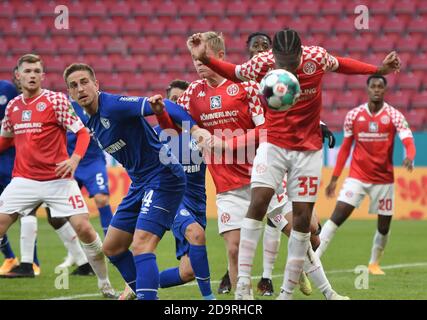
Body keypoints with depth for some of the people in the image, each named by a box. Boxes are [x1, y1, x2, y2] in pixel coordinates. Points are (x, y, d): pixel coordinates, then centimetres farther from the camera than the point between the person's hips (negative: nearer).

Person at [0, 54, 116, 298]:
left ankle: (106, 285, 7)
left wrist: (74, 159, -21)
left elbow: (83, 132, -6)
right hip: (23, 180, 4)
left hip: (58, 180, -4)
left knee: (83, 228, -10)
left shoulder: (56, 100, -6)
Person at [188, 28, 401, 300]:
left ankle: (287, 292, 10)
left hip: (308, 149, 1)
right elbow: (235, 73, 4)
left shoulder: (317, 57, -14)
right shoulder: (263, 63, -15)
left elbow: (339, 64, 8)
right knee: (258, 203, -19)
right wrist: (205, 59, -11)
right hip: (273, 144, -1)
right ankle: (243, 286, -16)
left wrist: (379, 69, 3)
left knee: (303, 217, 1)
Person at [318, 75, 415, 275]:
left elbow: (408, 141, -15)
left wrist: (409, 157, -39)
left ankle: (374, 263, 29)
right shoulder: (353, 115, 1)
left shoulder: (394, 116, -3)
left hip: (384, 179, 1)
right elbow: (345, 148, 9)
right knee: (338, 216, -15)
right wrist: (334, 178, 8)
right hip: (357, 176, 0)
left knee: (384, 225, 5)